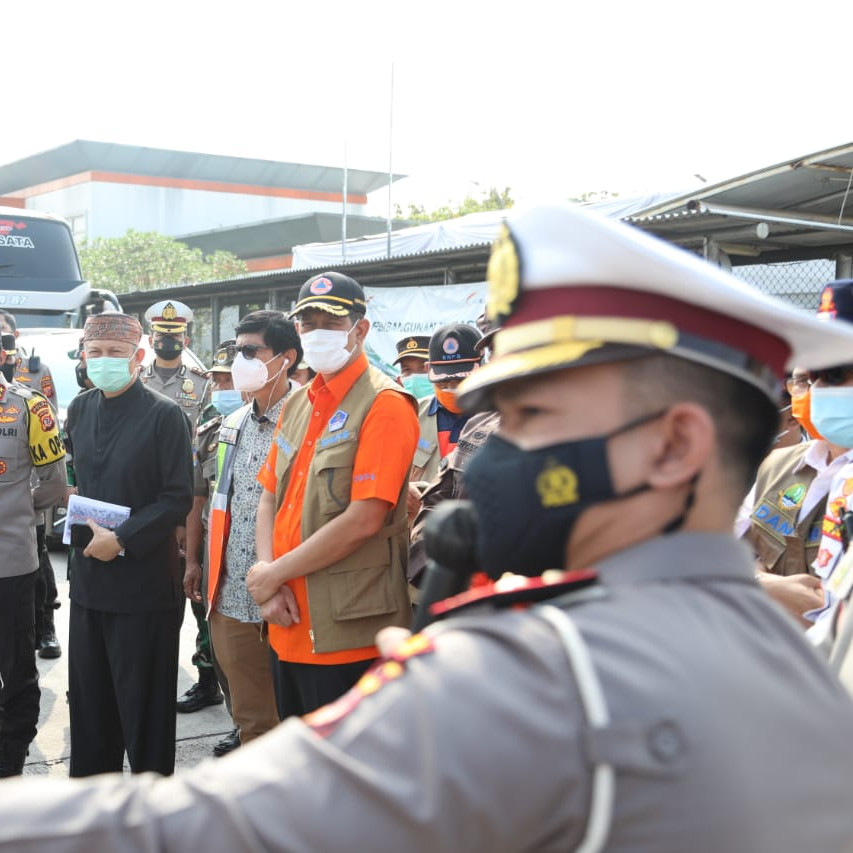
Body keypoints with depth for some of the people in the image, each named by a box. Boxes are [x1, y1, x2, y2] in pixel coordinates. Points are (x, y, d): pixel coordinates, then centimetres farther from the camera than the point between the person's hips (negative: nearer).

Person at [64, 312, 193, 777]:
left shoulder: (165, 415, -12)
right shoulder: (79, 410, 8)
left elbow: (178, 499, -13)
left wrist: (121, 539, -18)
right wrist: (82, 525, 6)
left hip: (144, 578, -6)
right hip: (88, 575, 6)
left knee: (144, 701, 5)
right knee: (87, 698, 15)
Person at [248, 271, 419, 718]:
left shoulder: (384, 405, -12)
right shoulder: (297, 405, 13)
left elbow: (364, 519, -20)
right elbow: (270, 498, 14)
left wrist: (273, 575, -12)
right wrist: (269, 586, -3)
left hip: (347, 634, -8)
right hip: (288, 627, 8)